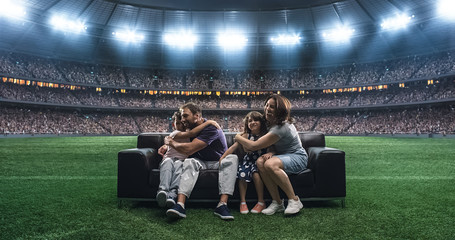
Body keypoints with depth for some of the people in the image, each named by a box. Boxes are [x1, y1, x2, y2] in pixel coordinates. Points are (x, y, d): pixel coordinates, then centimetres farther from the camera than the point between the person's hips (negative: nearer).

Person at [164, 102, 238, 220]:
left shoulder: (211, 128, -24)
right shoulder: (191, 128, 2)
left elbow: (189, 149, -30)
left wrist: (171, 142, -14)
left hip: (219, 162, -4)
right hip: (201, 162, 5)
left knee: (232, 159, -35)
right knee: (189, 162, -28)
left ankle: (222, 205, -45)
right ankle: (180, 205, -45)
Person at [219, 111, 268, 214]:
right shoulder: (246, 135, 0)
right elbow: (233, 147, -5)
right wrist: (222, 158, -13)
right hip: (248, 161, 2)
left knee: (256, 173, -29)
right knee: (242, 174, -23)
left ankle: (261, 202, -15)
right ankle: (243, 202, -10)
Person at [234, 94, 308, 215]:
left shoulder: (281, 127, -26)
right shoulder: (272, 123, 5)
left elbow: (253, 146, -24)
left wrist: (238, 137, -6)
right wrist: (271, 153, -12)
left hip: (298, 157, -8)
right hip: (284, 155, 8)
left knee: (270, 164, -36)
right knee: (260, 162, -20)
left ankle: (294, 201, -19)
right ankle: (277, 202, -14)